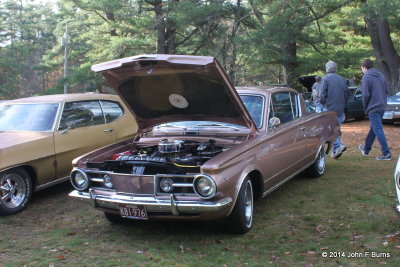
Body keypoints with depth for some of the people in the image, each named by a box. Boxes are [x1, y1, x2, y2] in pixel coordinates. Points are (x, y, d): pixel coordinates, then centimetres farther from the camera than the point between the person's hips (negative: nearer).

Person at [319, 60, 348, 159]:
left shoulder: (326, 78, -7)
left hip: (329, 108, -6)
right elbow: (346, 93, 12)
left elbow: (322, 94, -12)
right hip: (340, 109, 6)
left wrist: (323, 103, 5)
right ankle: (335, 151, 15)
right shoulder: (342, 79, 10)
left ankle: (339, 145, -23)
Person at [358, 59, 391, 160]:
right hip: (382, 106, 8)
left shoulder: (366, 78, -11)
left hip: (373, 108, -8)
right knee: (373, 129, 19)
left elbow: (366, 95, -14)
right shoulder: (381, 76, 11)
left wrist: (365, 108, -2)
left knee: (378, 130, -6)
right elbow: (386, 91, 14)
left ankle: (386, 154, -8)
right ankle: (366, 149, 33)